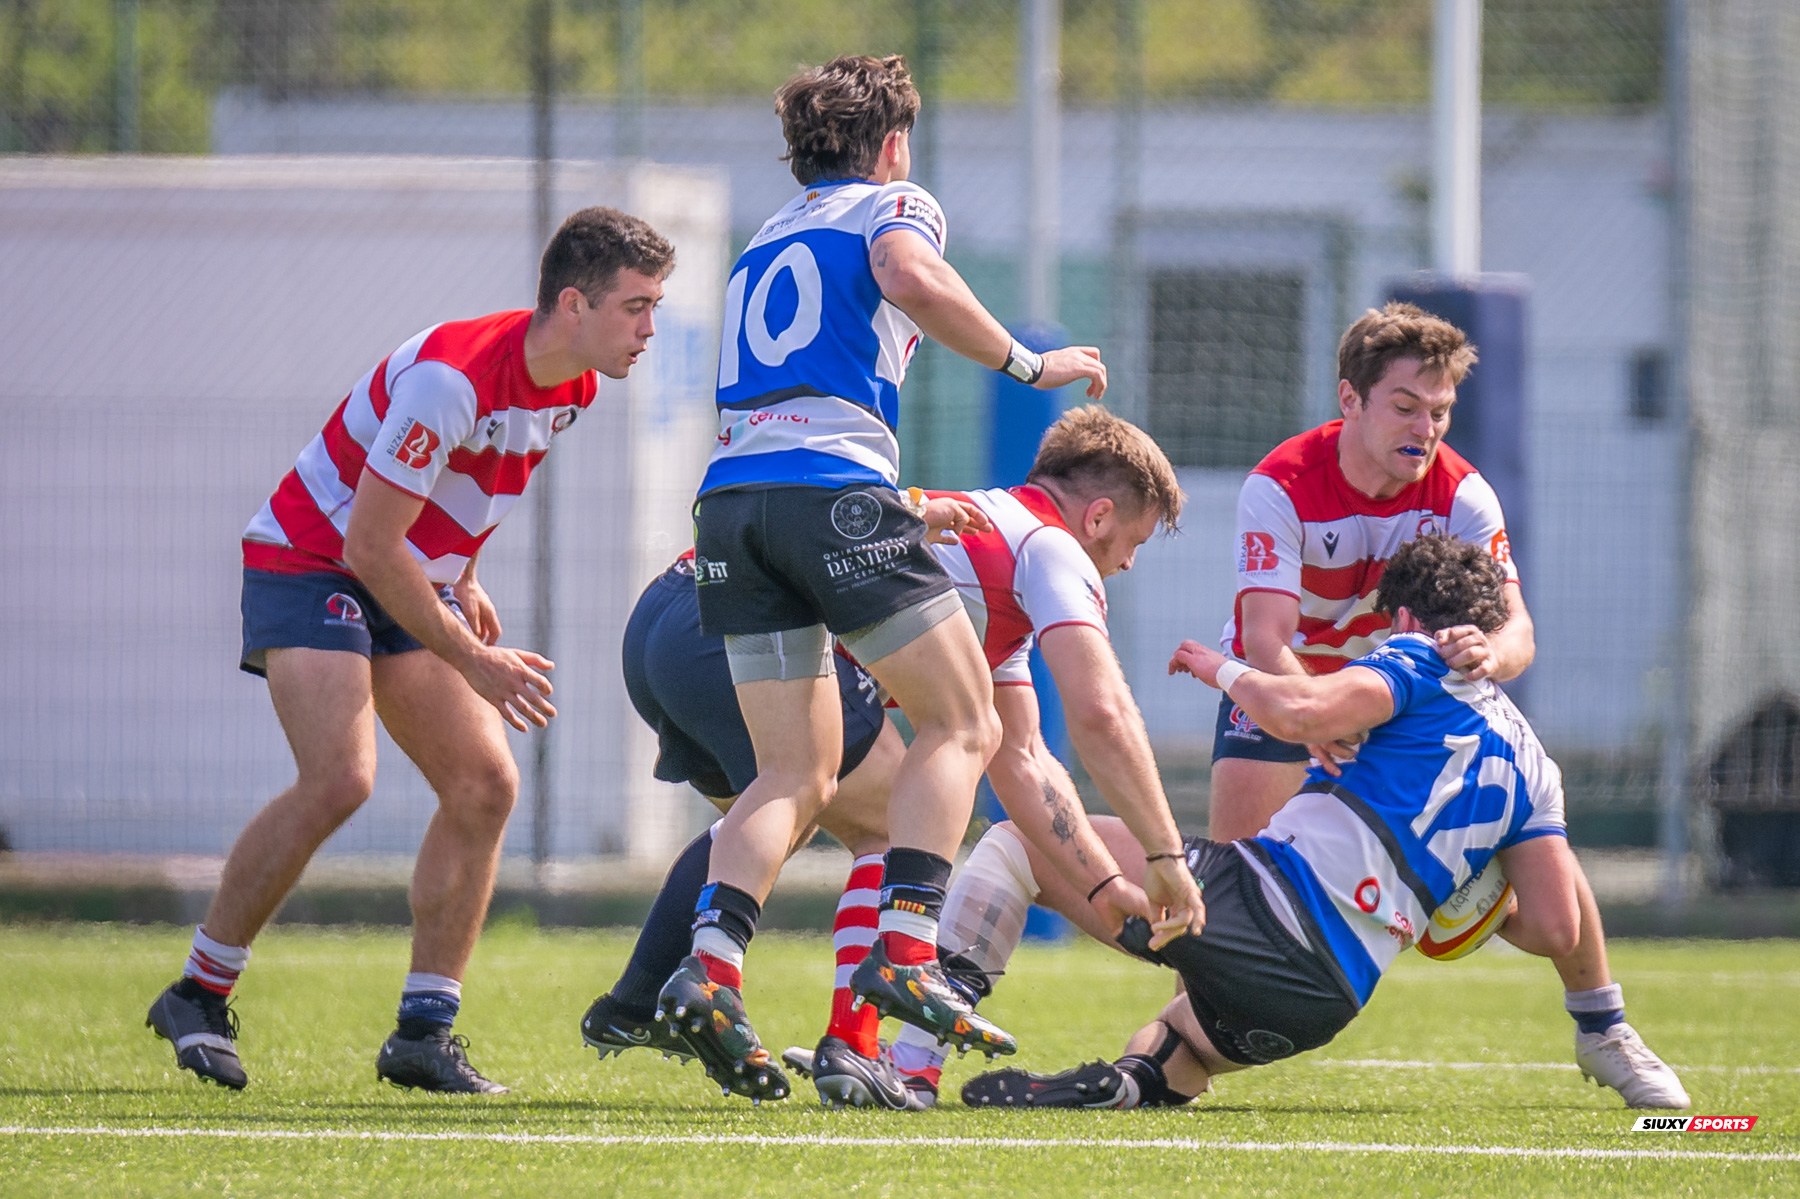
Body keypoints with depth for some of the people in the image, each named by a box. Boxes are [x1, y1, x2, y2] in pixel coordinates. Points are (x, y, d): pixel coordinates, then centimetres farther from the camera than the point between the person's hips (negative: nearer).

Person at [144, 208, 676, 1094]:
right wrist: (473, 662, -22)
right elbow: (370, 545, -27)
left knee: (484, 786, -5)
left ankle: (423, 1034, -1)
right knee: (340, 779, -25)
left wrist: (464, 580, 17)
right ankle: (198, 996, -10)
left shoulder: (571, 381, -3)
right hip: (312, 564, -9)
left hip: (414, 582, 9)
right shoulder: (452, 377, -30)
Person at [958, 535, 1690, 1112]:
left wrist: (1224, 670, 8)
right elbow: (1556, 930, 12)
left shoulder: (1423, 661, 6)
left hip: (1265, 899, -6)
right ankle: (1146, 1078, -7)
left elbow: (1296, 714, -14)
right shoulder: (1530, 765, 22)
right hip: (1328, 1001, 6)